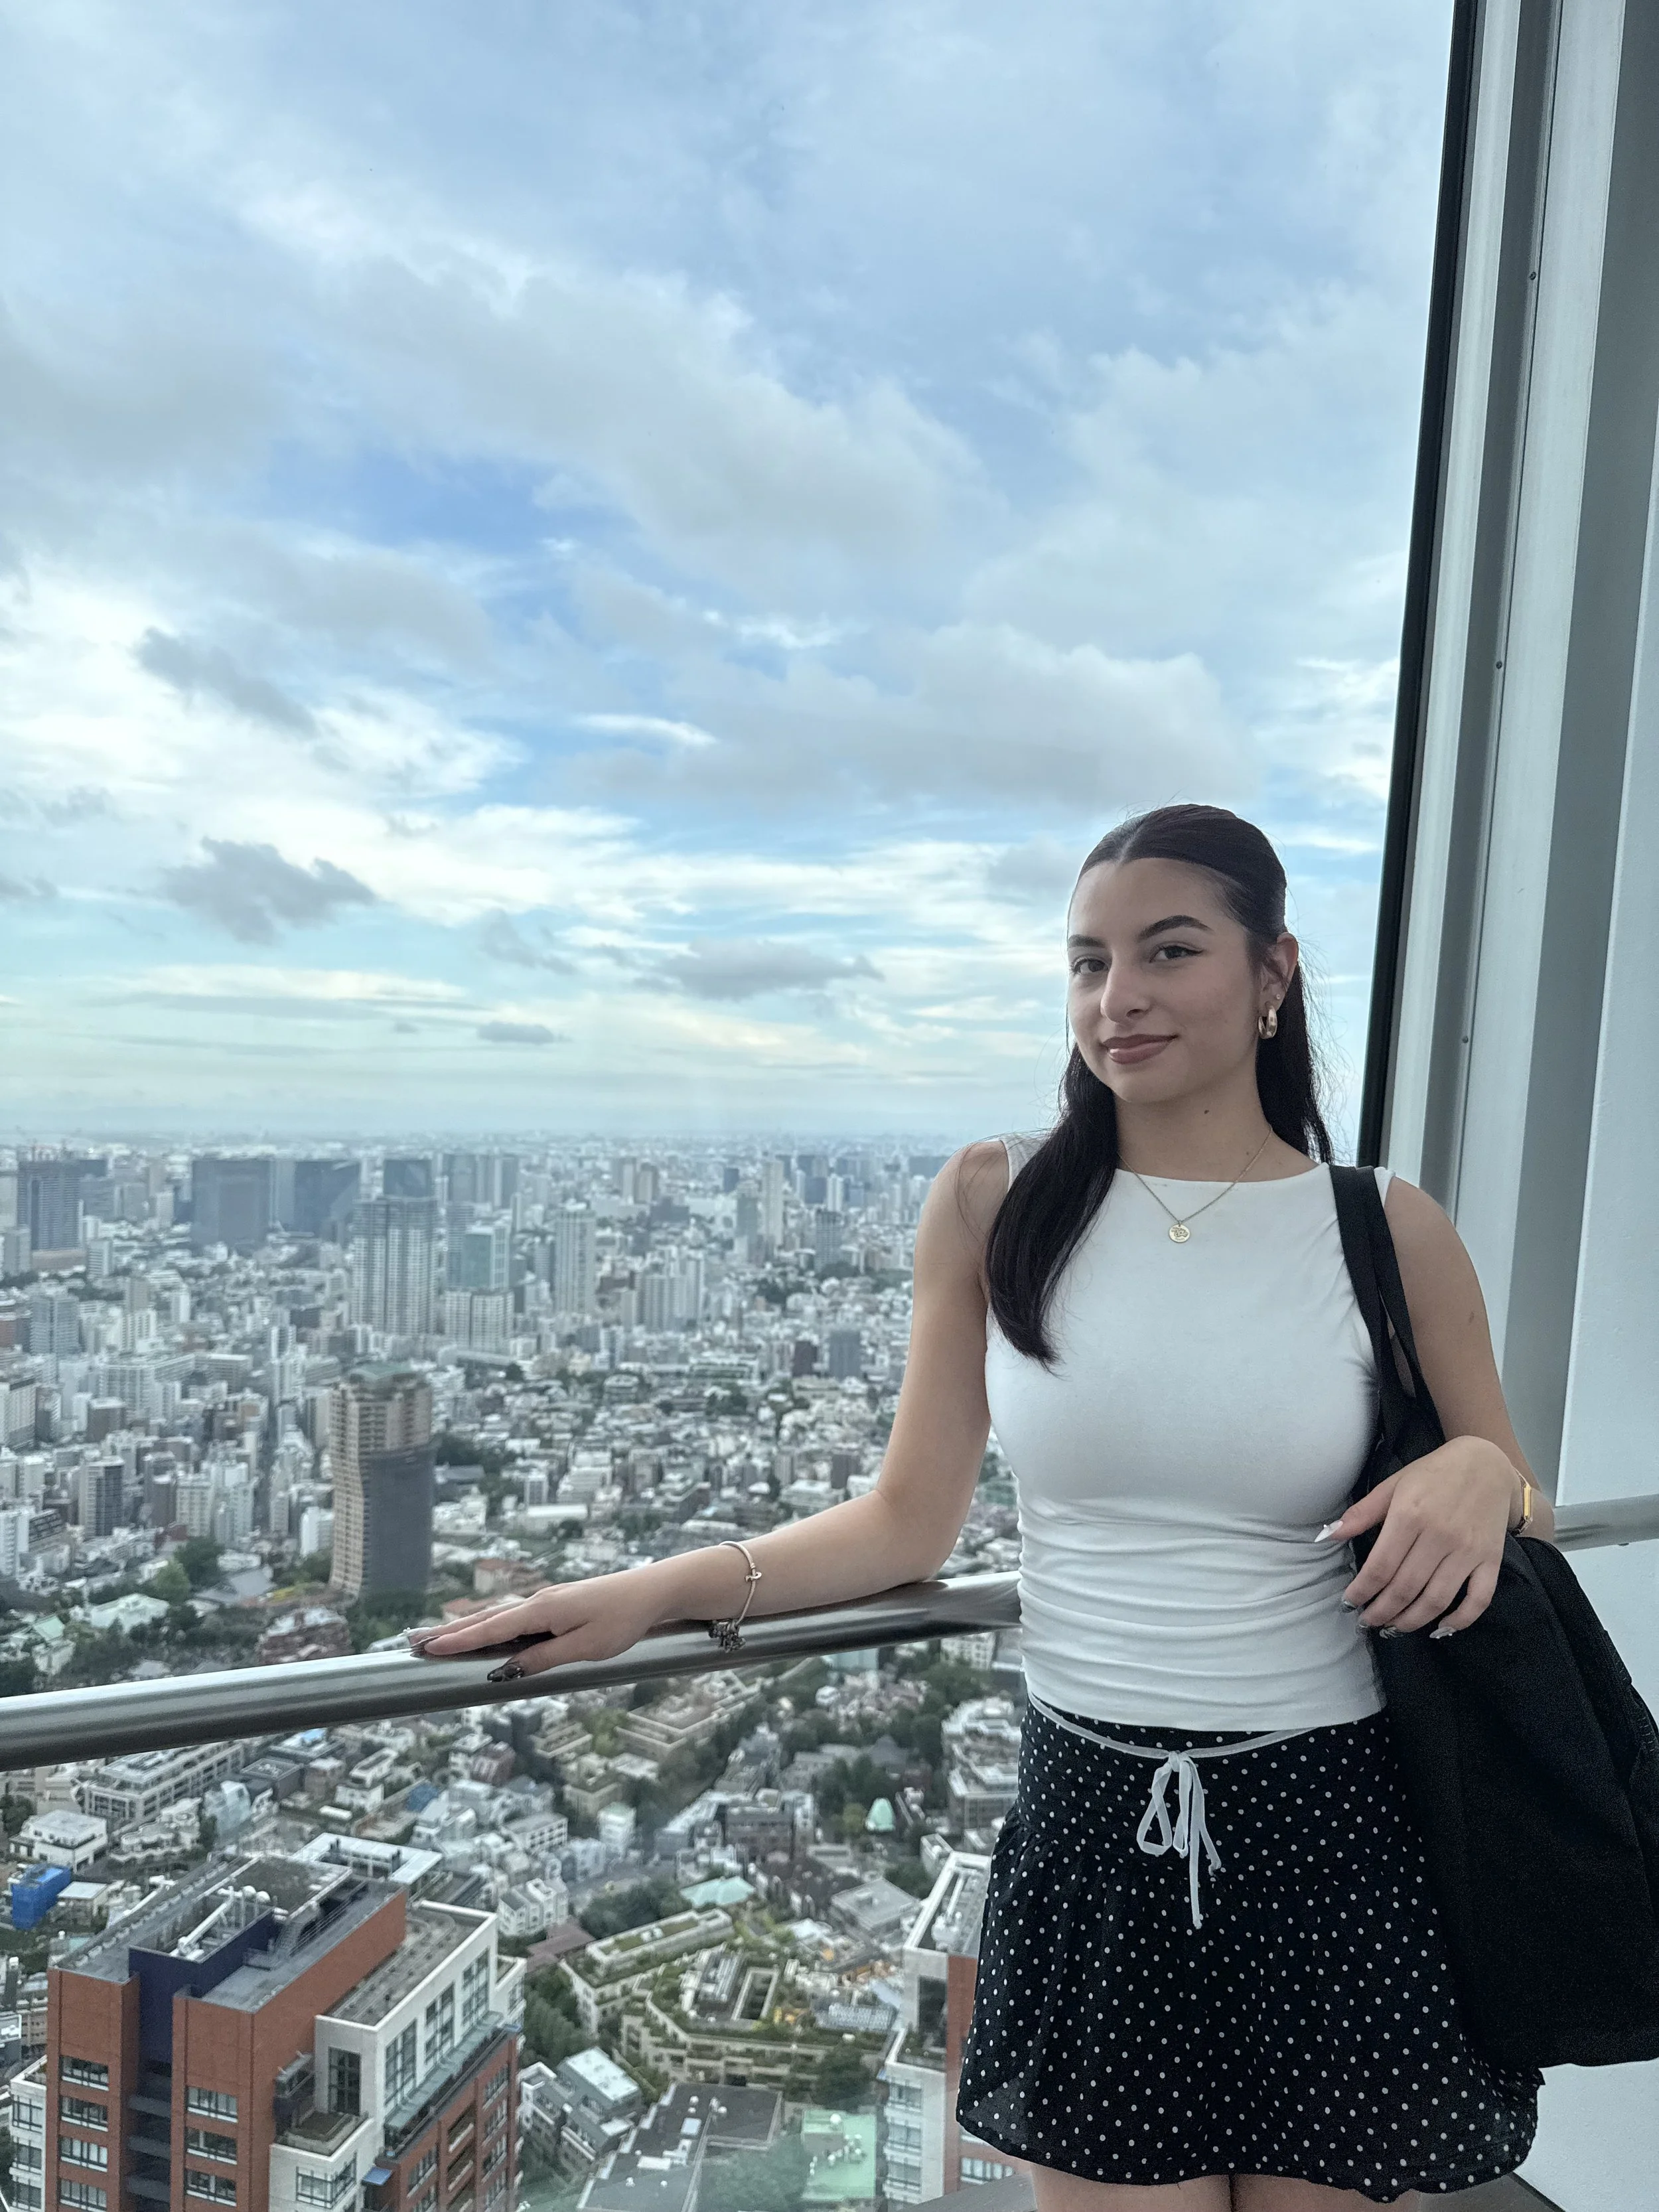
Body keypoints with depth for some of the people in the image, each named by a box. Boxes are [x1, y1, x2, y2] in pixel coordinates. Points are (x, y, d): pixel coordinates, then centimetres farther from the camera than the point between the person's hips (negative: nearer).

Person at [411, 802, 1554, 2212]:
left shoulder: (1389, 1234, -4)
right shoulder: (995, 1204, -4)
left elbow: (1519, 1534, 7)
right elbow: (910, 1524, 0)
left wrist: (1483, 1477, -16)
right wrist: (653, 1593, -10)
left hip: (1344, 1833, 1)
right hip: (1095, 1823, 0)